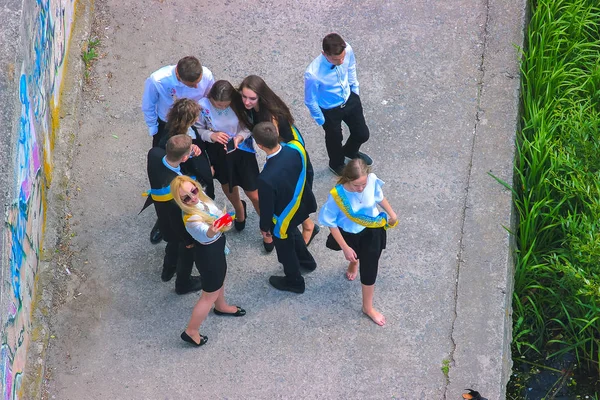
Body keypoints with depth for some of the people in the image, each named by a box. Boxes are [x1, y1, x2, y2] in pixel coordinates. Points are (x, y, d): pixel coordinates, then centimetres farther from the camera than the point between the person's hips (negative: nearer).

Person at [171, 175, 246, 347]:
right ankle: (191, 331, 29)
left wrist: (224, 222, -7)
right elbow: (205, 234, -66)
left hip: (216, 249, 8)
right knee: (210, 295, 12)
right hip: (209, 255, -8)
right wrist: (211, 231, -83)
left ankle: (221, 307, 64)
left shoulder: (201, 198, -17)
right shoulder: (191, 219, -42)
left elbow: (218, 215, 6)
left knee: (219, 280, 34)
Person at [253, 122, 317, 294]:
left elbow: (267, 206, -24)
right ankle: (306, 260, 64)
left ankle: (294, 281, 52)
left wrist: (264, 226, -3)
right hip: (302, 205, 6)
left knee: (285, 249, 25)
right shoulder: (296, 148, -26)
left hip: (283, 218, -6)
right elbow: (308, 173, -5)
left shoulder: (267, 178, -43)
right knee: (293, 231, 38)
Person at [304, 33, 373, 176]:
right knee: (335, 140, 24)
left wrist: (355, 90, 10)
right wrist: (322, 120, -7)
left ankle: (350, 151, 61)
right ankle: (337, 164, 60)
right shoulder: (313, 74, -41)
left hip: (350, 99, 4)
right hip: (330, 110, -4)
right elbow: (310, 101, -21)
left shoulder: (348, 50, -29)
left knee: (362, 134, 23)